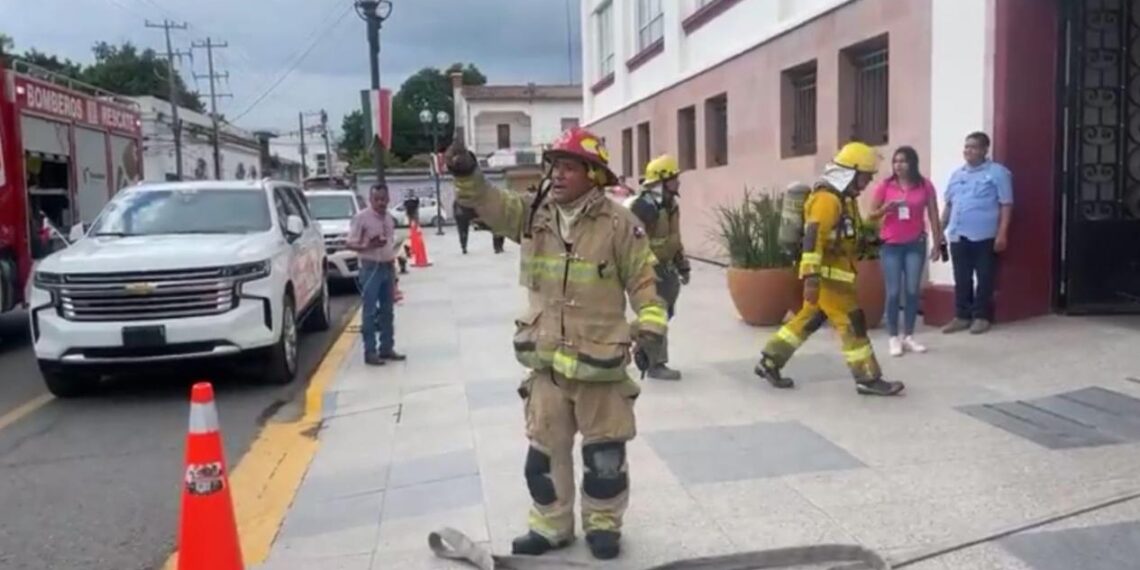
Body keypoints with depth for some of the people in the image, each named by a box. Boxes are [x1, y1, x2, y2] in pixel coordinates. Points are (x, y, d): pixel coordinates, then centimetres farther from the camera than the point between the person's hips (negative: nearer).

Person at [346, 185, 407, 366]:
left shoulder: (388, 217, 11)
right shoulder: (361, 217, -9)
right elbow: (350, 243, -12)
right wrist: (368, 246, -29)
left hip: (388, 267, 7)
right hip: (371, 268, -7)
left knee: (387, 311, 12)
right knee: (370, 312, -6)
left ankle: (387, 348, 20)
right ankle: (370, 352, -2)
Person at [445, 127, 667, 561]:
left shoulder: (618, 224, -10)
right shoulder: (534, 213, 3)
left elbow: (642, 280, -6)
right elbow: (489, 203, -5)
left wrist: (650, 328, -15)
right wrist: (467, 175, -24)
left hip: (600, 358, -4)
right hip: (546, 358, 4)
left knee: (604, 452, 10)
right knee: (545, 448, 14)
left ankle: (603, 524, 31)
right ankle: (551, 525, 31)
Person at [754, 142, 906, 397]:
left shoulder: (844, 198, 17)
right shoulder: (827, 199, -18)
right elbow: (813, 238, -27)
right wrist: (811, 277, -32)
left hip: (835, 273, 11)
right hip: (828, 274, -11)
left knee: (809, 319, 13)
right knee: (852, 323, -5)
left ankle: (769, 361, 20)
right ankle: (868, 379, 4)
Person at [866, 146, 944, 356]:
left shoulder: (925, 186, 1)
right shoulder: (885, 186, -1)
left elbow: (933, 215, 4)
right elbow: (872, 215, 2)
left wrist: (937, 243, 1)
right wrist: (887, 208, -17)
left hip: (916, 244, 1)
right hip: (891, 245, -1)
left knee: (912, 291, 3)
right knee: (893, 292, -2)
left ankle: (908, 336, 12)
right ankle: (893, 338, 6)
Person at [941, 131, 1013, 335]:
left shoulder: (997, 172, -2)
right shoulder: (957, 174, 16)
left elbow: (1006, 205, -6)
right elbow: (949, 205, 19)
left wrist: (1002, 233, -14)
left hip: (984, 236, -5)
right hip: (958, 235, 5)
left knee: (984, 278, 2)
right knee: (961, 279, 8)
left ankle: (982, 317, 10)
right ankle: (961, 316, 16)